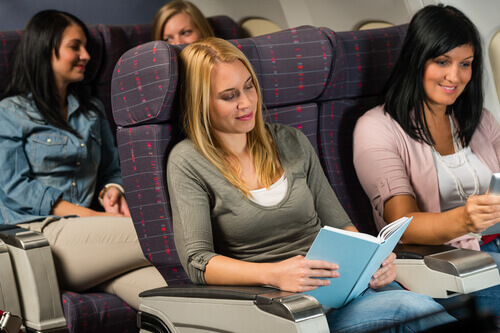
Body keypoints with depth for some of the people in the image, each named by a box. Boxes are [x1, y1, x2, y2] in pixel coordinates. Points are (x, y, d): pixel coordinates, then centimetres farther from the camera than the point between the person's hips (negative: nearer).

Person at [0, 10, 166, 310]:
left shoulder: (92, 110, 26)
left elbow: (111, 169, 27)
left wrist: (111, 193, 0)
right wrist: (91, 216, -11)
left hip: (87, 231, 5)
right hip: (37, 232, -5)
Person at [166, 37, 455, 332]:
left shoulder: (292, 142, 16)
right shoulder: (188, 162, 1)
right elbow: (197, 261, -9)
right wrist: (274, 273, -25)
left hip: (338, 281, 5)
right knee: (412, 307, -30)